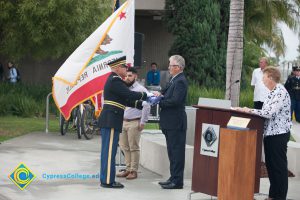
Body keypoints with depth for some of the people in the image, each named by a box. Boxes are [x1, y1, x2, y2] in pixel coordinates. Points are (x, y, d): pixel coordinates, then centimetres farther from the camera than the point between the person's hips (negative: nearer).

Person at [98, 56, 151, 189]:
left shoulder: (114, 80, 20)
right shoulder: (115, 80, -13)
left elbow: (126, 100, 19)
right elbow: (129, 95, -20)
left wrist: (142, 104, 12)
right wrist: (148, 95, -12)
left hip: (109, 121, 10)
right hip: (111, 121, -10)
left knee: (108, 151, 13)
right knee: (109, 151, -7)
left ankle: (105, 179, 18)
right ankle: (108, 181, -4)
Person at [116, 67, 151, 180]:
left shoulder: (141, 90, -8)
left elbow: (146, 107, -11)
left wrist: (142, 122, -14)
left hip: (134, 123, -7)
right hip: (123, 122, 7)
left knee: (134, 148, -2)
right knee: (125, 147, 10)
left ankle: (134, 171, 4)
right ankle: (128, 169, 18)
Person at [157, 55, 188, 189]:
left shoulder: (180, 81, -16)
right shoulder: (174, 80, 15)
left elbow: (175, 101, -24)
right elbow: (168, 94, 18)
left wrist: (160, 102, -15)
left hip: (176, 123, -10)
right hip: (170, 123, 10)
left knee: (176, 152, -5)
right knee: (172, 152, 15)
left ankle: (177, 181, -1)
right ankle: (174, 178, 23)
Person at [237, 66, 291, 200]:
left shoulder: (281, 93, -17)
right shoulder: (273, 92, 13)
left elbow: (270, 113, -23)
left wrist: (250, 111, -17)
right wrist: (249, 110, 4)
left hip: (278, 134, -10)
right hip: (270, 133, 10)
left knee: (279, 166, -2)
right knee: (270, 164, 14)